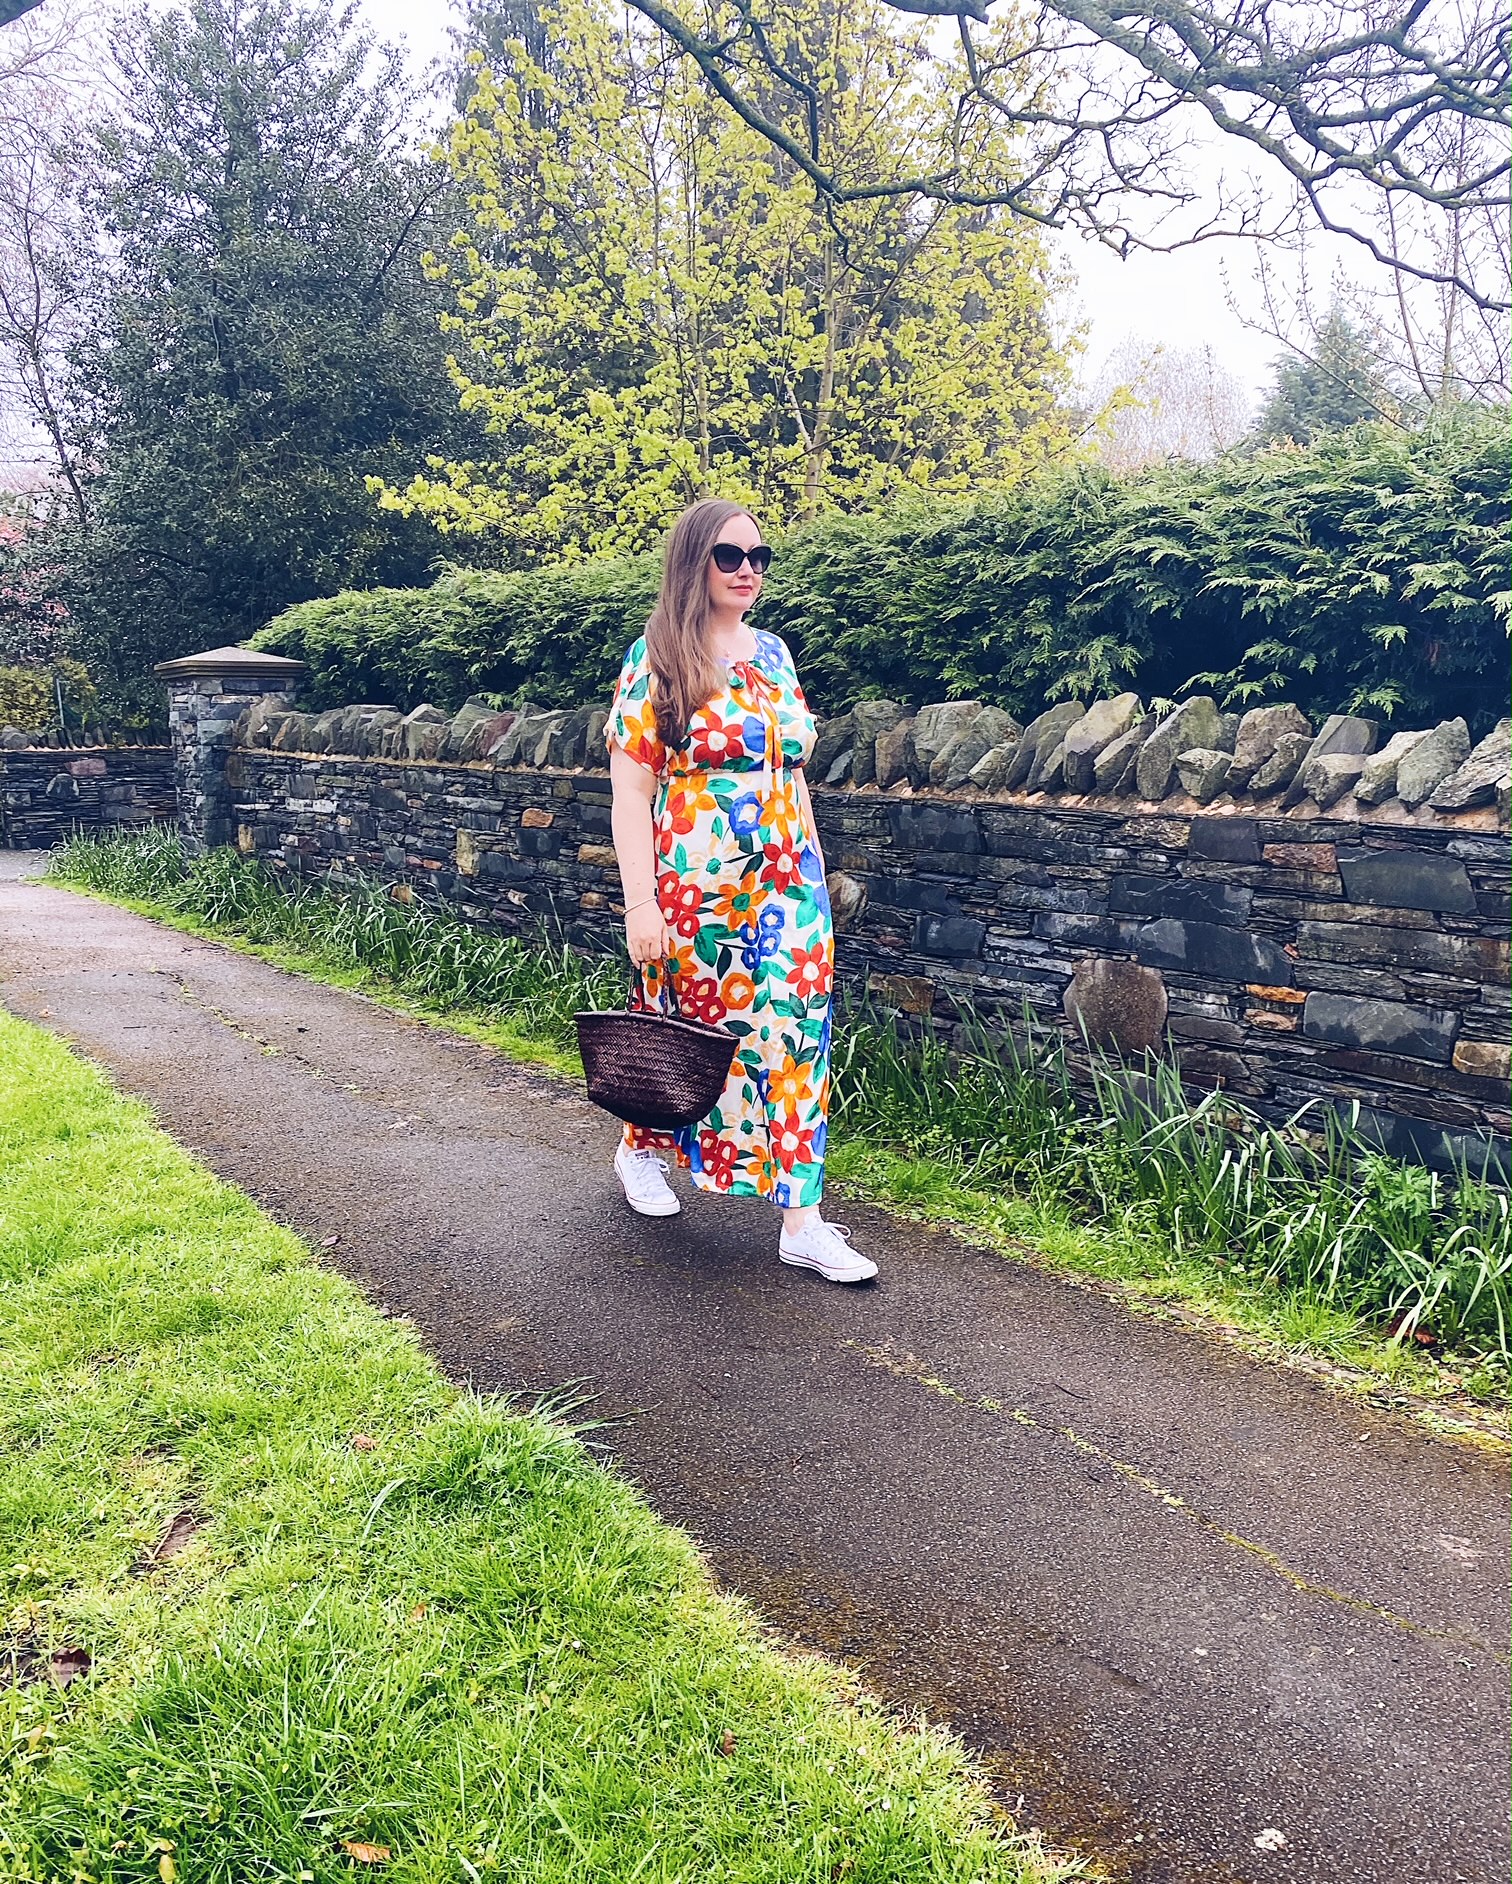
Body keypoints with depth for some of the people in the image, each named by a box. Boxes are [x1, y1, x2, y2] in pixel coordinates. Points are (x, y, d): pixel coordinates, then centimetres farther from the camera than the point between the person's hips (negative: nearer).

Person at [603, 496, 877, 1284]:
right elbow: (631, 791, -10)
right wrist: (640, 904, -16)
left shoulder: (773, 651, 11)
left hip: (786, 884, 5)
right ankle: (640, 1147, 40)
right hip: (694, 887, -4)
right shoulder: (656, 659, -5)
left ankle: (803, 1221, 3)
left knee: (795, 1032, -1)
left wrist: (813, 876, 14)